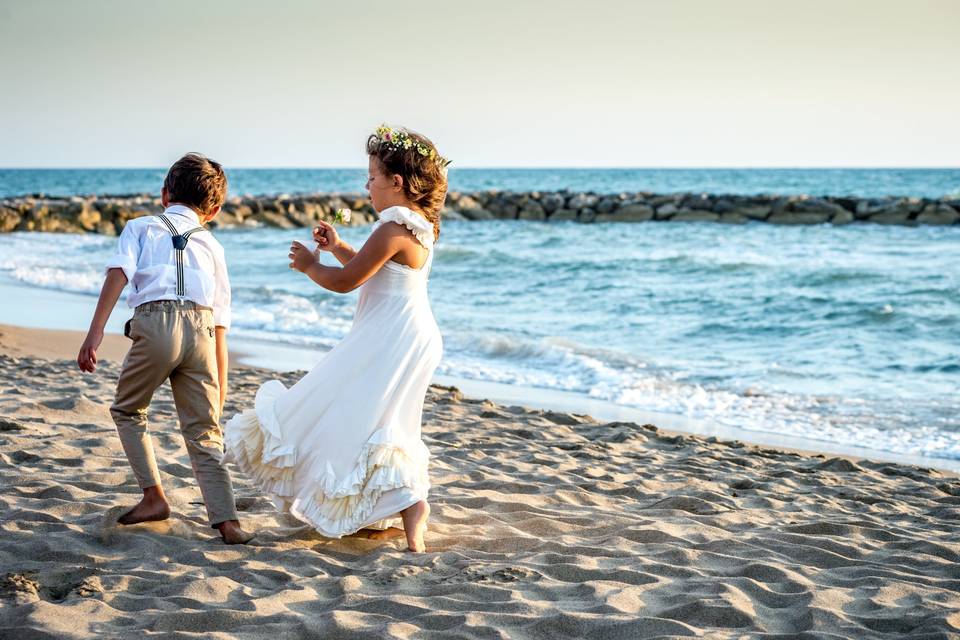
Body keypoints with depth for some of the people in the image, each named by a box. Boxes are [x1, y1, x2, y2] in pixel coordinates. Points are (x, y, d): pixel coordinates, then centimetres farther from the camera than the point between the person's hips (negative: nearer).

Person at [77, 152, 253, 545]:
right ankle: (227, 523, -2)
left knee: (127, 410, 22)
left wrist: (95, 332, -7)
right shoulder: (211, 245, 27)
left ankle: (154, 497, 14)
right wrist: (221, 384, 26)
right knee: (204, 432, 8)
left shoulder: (141, 227, 20)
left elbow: (119, 273, 0)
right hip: (201, 329, 2)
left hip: (155, 324, -2)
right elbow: (221, 320, 23)